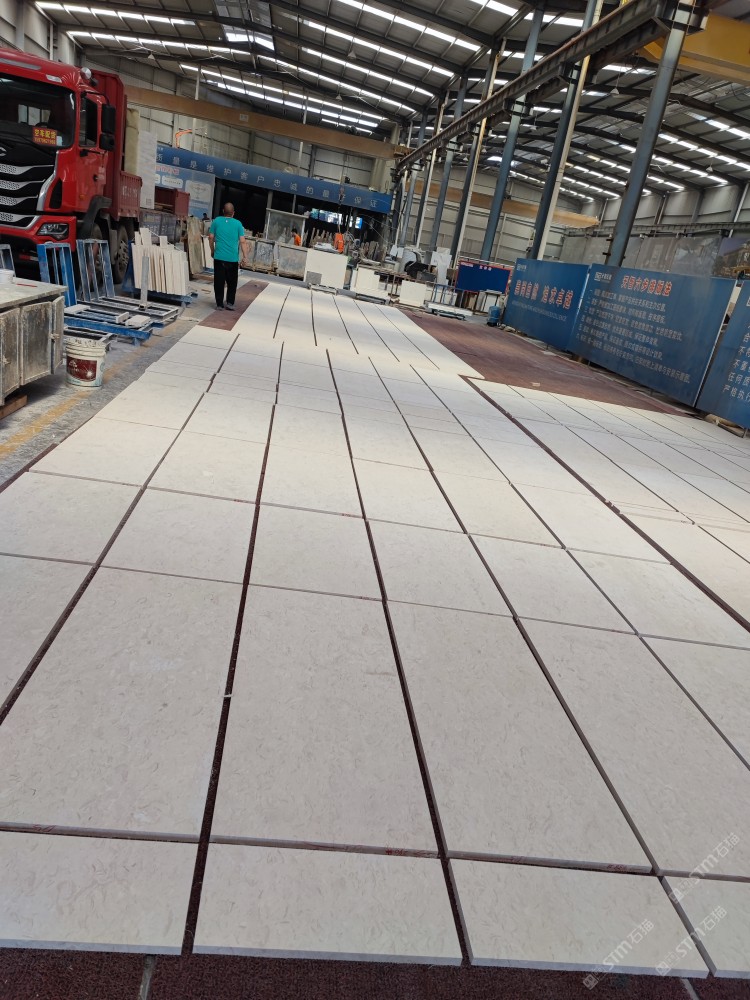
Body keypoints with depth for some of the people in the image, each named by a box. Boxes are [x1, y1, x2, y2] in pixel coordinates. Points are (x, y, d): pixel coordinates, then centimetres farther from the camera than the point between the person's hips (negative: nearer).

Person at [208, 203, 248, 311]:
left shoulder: (216, 221, 3)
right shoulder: (238, 223, 0)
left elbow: (211, 238, 5)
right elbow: (242, 241, -5)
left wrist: (212, 251, 17)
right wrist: (245, 256, -3)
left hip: (219, 257, 0)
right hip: (233, 258, 0)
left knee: (219, 282, 5)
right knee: (232, 282, 13)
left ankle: (219, 304, 5)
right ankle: (230, 303, 11)